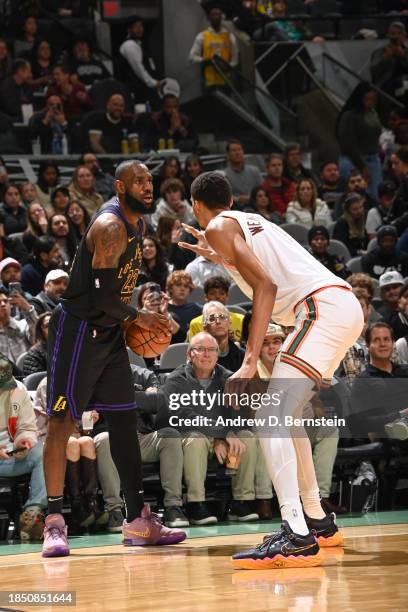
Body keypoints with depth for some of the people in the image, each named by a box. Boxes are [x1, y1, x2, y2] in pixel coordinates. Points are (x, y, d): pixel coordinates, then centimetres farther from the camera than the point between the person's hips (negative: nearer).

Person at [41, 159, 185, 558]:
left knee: (124, 421, 8)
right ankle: (54, 522, -5)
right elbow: (103, 294, -25)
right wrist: (138, 317, -10)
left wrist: (131, 323, 11)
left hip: (110, 332, 10)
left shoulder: (137, 225, 10)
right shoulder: (110, 226, -20)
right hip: (77, 329, -10)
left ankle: (137, 521, 11)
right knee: (62, 421, -7)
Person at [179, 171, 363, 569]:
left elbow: (266, 285, -12)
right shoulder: (250, 221, 28)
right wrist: (220, 258, 52)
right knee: (286, 416, 24)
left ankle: (296, 537, -31)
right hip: (345, 305, 9)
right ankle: (318, 522, 29)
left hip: (322, 308, -9)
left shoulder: (219, 227, 2)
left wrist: (250, 363, -19)